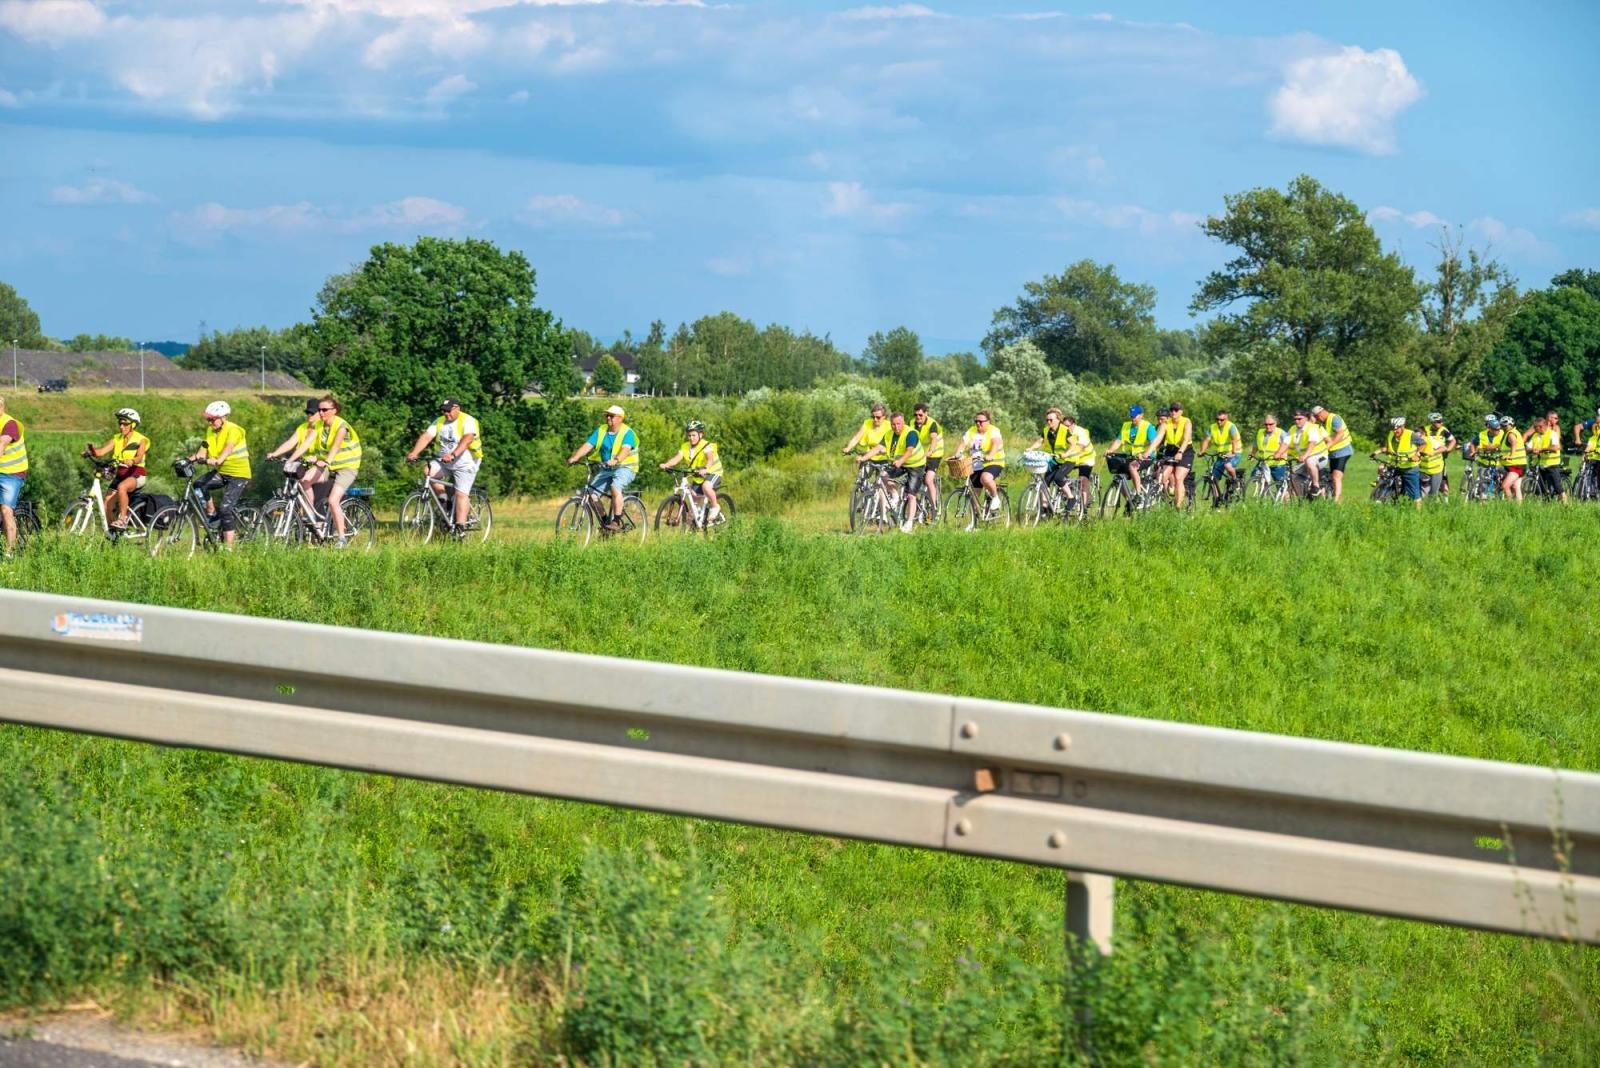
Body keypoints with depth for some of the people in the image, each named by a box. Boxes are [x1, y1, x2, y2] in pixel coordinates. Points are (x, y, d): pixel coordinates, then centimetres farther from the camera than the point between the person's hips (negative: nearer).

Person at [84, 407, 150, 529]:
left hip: (135, 474, -5)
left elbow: (139, 457, -24)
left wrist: (131, 461, -47)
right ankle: (112, 530, 12)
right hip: (119, 475, 5)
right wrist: (92, 451, -27)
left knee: (122, 487, -39)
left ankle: (122, 519, -29)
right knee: (106, 506, -9)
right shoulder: (117, 439, 8)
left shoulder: (140, 440, -5)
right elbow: (102, 451, -6)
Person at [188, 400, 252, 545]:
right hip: (221, 472, 7)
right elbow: (204, 449, -4)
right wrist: (192, 459, -23)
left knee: (226, 508, -16)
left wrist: (218, 460, -51)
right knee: (199, 484, -19)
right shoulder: (210, 431, 7)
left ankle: (228, 545, -12)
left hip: (239, 474, -7)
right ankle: (211, 512, 1)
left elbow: (228, 448, -33)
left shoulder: (233, 430, -15)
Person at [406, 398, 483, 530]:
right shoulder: (439, 422, 5)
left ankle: (460, 527, -12)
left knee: (461, 494, -12)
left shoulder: (468, 421, -13)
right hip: (443, 461, 5)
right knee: (429, 472, -21)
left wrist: (453, 455, -45)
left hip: (464, 462, -5)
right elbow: (426, 436, -6)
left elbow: (467, 439, -30)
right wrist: (414, 453, -22)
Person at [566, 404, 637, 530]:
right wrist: (575, 457, -20)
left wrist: (615, 460, -48)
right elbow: (588, 445, -4)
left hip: (625, 468, -6)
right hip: (606, 469, 6)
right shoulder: (601, 431, 5)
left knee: (615, 487, -34)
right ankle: (604, 520, 8)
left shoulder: (627, 432, -11)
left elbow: (626, 449, -28)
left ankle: (616, 520, -28)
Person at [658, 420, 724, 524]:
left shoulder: (706, 446, -20)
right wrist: (666, 465, -37)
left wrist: (705, 469, -59)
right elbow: (677, 458, -17)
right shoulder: (685, 447, -4)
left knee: (706, 486, -36)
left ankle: (715, 507, -14)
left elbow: (710, 458, -38)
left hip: (713, 473, -7)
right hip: (697, 477, 7)